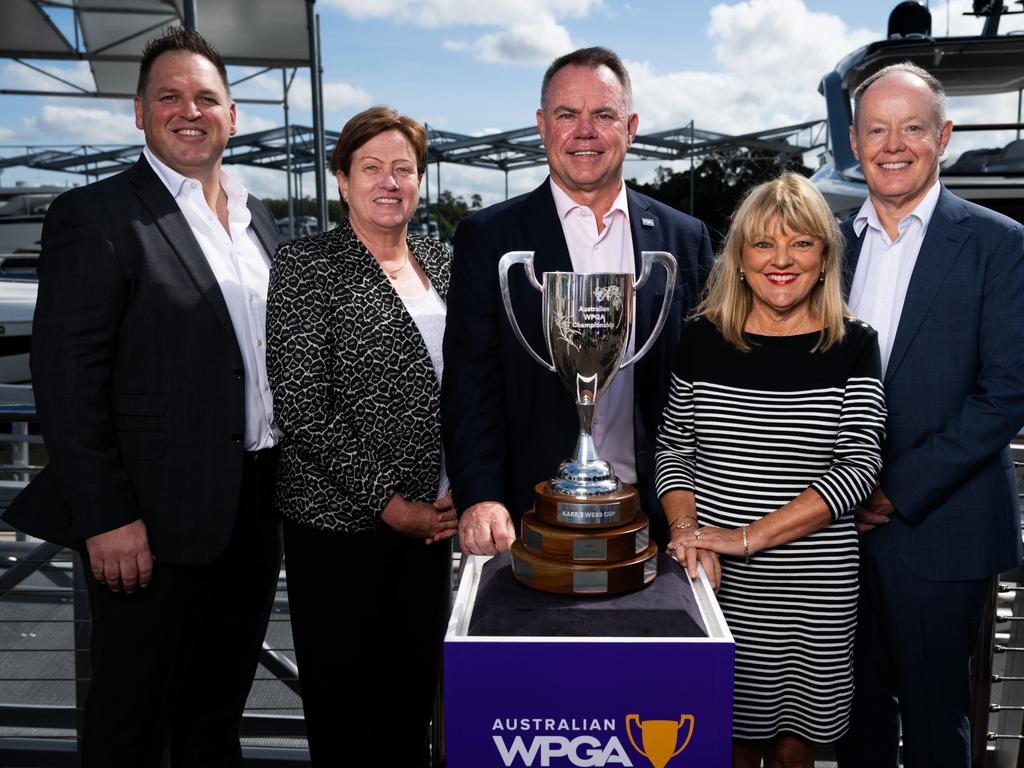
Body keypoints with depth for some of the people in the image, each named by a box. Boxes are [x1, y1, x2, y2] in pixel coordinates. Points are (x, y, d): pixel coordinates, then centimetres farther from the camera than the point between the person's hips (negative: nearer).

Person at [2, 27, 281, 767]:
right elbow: (68, 377, -13)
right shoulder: (96, 215, -8)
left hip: (258, 506, 6)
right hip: (157, 519, -6)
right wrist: (106, 516, -17)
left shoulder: (258, 216, 13)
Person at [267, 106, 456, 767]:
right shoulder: (308, 266, -7)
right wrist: (389, 503, -13)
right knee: (345, 701, 7)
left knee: (416, 689, 15)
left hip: (433, 514, 5)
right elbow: (302, 407, -14)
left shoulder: (440, 262, 11)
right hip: (341, 521, -5)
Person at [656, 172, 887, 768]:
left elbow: (859, 466, -10)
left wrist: (747, 537, -16)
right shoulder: (704, 339, 1)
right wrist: (687, 532, -11)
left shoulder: (853, 346, -2)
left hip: (816, 586, 0)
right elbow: (674, 449, 6)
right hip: (718, 581, 1)